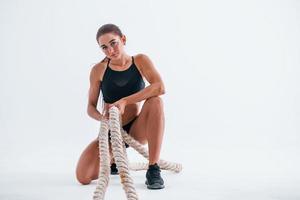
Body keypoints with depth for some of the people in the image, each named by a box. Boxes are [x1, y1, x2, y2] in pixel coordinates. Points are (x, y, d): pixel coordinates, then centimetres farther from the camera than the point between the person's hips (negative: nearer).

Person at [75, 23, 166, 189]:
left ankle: (153, 170, -26)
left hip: (137, 129, -1)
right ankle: (113, 159, 21)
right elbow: (91, 107, 0)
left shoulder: (140, 61, -5)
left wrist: (124, 101, -31)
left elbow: (160, 87, -23)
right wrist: (102, 117, -24)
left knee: (155, 101, -32)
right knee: (83, 177, -17)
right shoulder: (98, 70, -2)